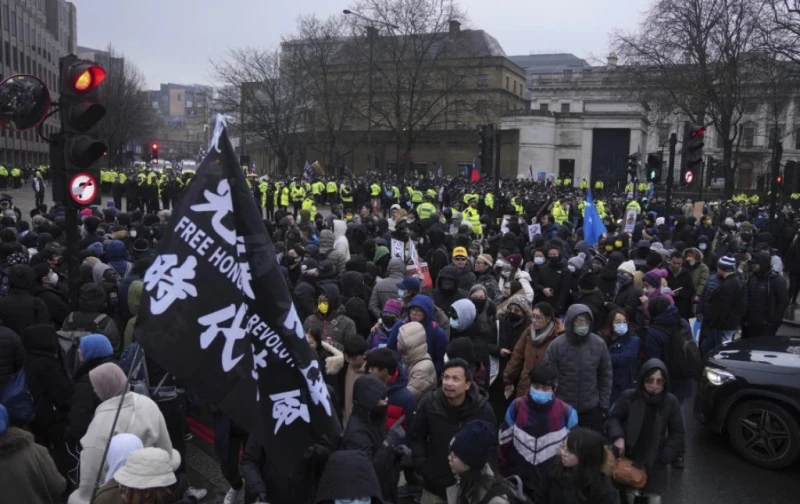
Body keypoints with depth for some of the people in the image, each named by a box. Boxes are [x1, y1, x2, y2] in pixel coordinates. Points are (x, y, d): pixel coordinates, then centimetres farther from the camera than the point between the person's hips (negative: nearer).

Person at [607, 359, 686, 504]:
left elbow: (677, 433, 0)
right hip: (629, 460, 0)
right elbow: (614, 417, 2)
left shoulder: (671, 402, -9)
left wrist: (664, 456, -8)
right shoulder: (629, 396, -12)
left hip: (655, 463, 0)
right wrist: (618, 437, -16)